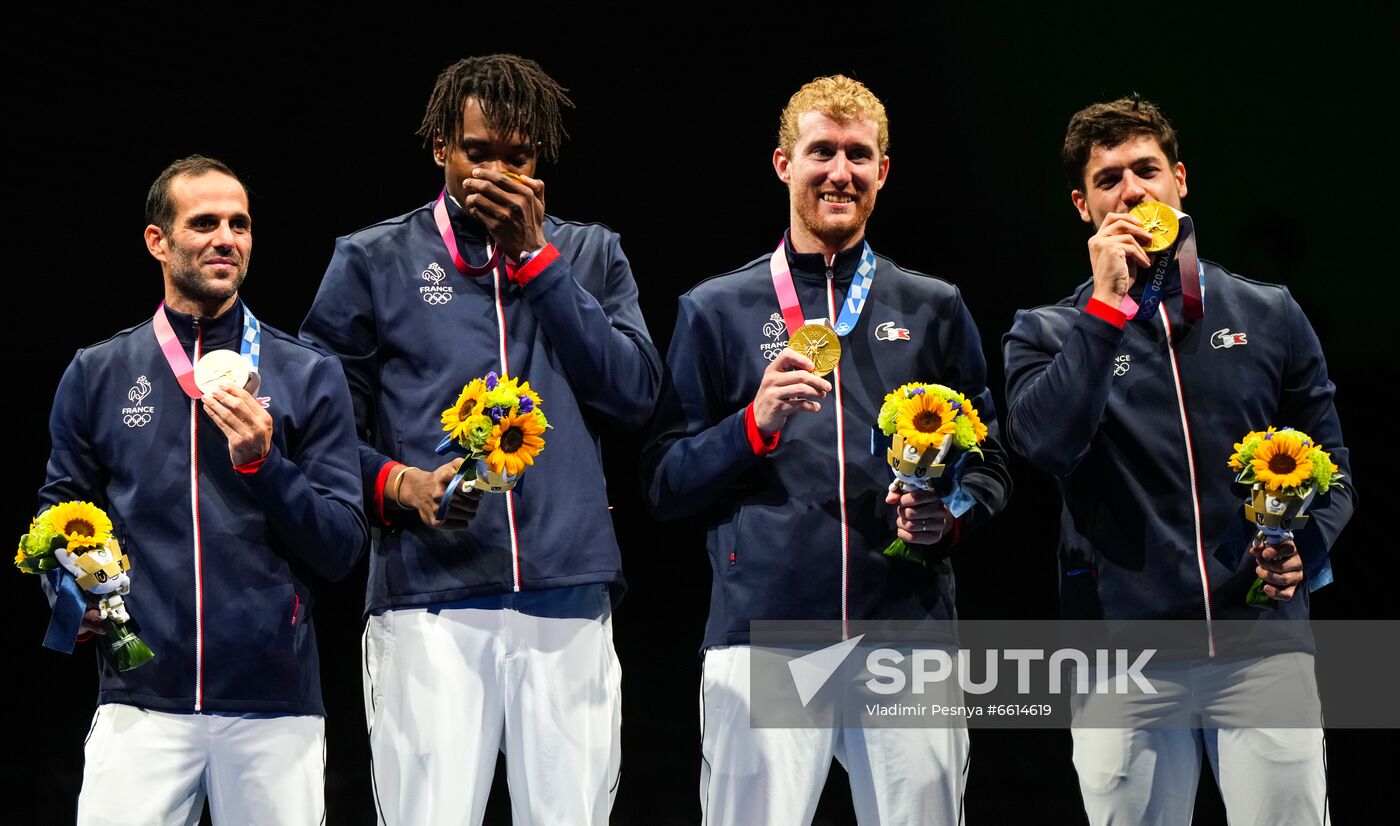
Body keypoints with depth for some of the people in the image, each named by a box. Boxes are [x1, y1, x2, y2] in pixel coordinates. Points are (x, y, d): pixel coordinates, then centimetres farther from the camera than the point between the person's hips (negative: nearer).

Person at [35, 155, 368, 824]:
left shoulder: (309, 376, 6)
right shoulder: (97, 375, 9)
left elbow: (342, 548, 2)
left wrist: (262, 465, -12)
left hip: (276, 701, 0)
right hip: (140, 701, 0)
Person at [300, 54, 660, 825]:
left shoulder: (589, 254, 16)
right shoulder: (374, 260, 10)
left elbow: (634, 393, 1)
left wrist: (535, 256, -2)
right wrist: (398, 483, -10)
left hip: (567, 592, 2)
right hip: (427, 595, -2)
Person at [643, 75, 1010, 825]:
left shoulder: (933, 309, 15)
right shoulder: (718, 310, 10)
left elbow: (990, 467, 17)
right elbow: (666, 485, 6)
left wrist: (950, 513, -5)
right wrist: (755, 423, -10)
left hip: (908, 628, 2)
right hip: (762, 631, -1)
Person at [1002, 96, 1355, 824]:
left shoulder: (1267, 315, 9)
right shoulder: (1048, 334, 5)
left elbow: (1330, 464, 13)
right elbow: (1045, 442, -15)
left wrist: (1305, 546, -7)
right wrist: (1107, 305, -15)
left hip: (1264, 647, 1)